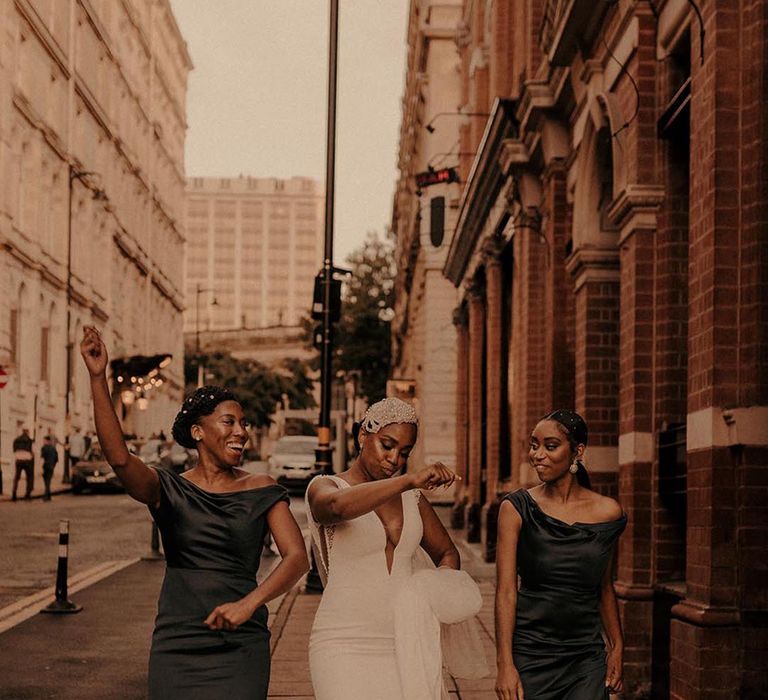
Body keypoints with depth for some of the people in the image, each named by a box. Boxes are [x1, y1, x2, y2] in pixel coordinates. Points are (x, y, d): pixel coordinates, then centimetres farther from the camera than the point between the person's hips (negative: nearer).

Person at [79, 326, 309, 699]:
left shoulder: (261, 491, 2)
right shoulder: (168, 490, 2)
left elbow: (297, 558, -8)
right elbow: (118, 457, -17)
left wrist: (249, 603, -25)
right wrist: (97, 378, -26)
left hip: (241, 646, 0)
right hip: (177, 645, 1)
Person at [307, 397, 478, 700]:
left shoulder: (410, 498, 12)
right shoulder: (323, 488, -4)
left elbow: (448, 553, 23)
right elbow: (338, 507, -30)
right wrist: (411, 480, -36)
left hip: (408, 644, 5)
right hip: (347, 646, -5)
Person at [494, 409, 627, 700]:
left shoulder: (608, 513, 2)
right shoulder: (517, 508, -4)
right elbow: (506, 591, -8)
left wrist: (617, 646, 15)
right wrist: (504, 664, -14)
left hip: (587, 658, 1)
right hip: (530, 654, -1)